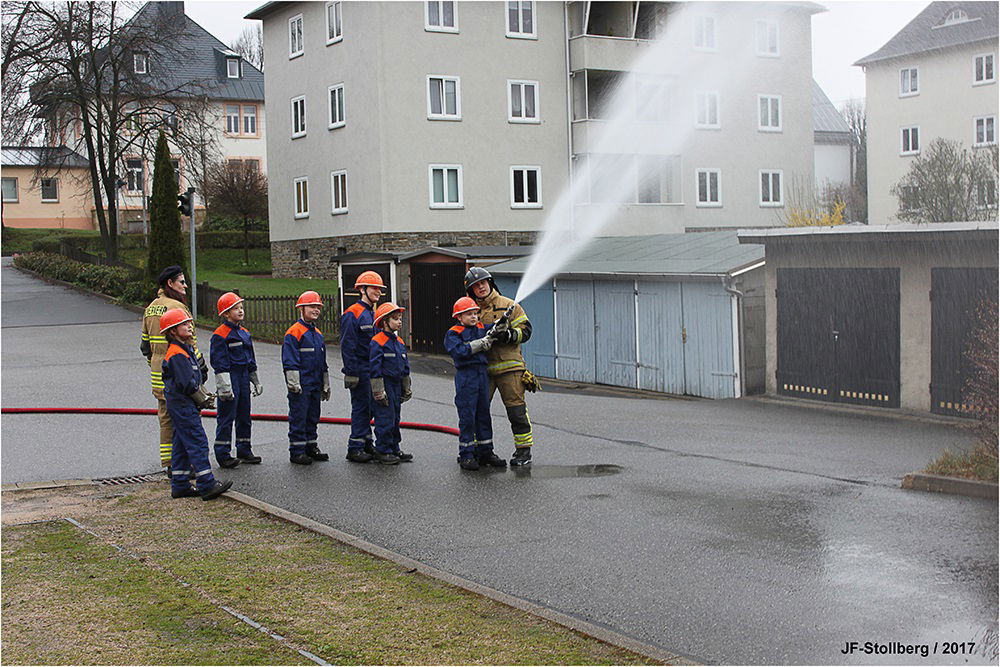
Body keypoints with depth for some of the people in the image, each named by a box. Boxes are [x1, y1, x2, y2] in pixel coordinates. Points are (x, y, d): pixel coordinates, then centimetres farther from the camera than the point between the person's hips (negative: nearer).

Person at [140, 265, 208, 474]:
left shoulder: (150, 308, 13)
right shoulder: (177, 307, -15)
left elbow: (145, 344, 19)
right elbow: (188, 342, -17)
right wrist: (201, 367, -11)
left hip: (158, 374, 9)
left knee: (166, 418, 14)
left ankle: (168, 464, 19)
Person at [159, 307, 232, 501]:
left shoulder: (185, 350, 15)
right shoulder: (178, 355, -18)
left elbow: (195, 379, 21)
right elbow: (188, 384, -21)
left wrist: (205, 395, 11)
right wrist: (204, 400, -10)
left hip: (179, 405, 11)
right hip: (184, 406, -11)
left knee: (181, 445, 13)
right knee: (198, 443, -9)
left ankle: (180, 485, 18)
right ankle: (207, 485, -8)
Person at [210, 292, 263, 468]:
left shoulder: (244, 333, 14)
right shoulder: (220, 335, -11)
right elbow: (219, 362, -14)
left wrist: (256, 381, 23)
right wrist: (224, 386, -19)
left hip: (244, 377, 8)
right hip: (230, 377, -8)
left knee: (244, 415, 13)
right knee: (227, 417, -4)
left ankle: (244, 451, 23)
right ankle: (223, 455, 1)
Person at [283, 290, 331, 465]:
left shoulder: (318, 334, 15)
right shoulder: (294, 332, -10)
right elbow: (290, 360, -14)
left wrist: (326, 385, 22)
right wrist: (293, 383, -18)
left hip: (315, 384, 8)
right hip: (301, 385, -8)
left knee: (313, 416, 14)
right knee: (298, 417, -2)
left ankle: (311, 447, 23)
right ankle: (296, 451, 3)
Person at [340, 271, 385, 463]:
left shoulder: (375, 313, 14)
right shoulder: (353, 314, -12)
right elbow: (347, 346, -16)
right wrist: (351, 373, -19)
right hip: (361, 370, -8)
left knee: (371, 407, 12)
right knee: (361, 407, -4)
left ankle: (366, 442, 23)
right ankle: (355, 448, 3)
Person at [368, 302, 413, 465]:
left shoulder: (399, 342, 12)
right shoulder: (377, 342, -13)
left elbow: (405, 365, 20)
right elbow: (374, 367, -15)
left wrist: (407, 388, 20)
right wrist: (378, 390, -17)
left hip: (396, 385, 8)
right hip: (385, 385, -8)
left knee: (395, 418, 13)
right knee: (386, 419, -6)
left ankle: (394, 449, 22)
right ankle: (383, 451, 3)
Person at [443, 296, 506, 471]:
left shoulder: (482, 328, 12)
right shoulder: (453, 334, -4)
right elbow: (461, 351, -18)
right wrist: (482, 342, -20)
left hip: (482, 374, 6)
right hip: (466, 376, -6)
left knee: (484, 414, 10)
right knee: (467, 416, -3)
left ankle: (486, 452, 18)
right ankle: (466, 455, 4)